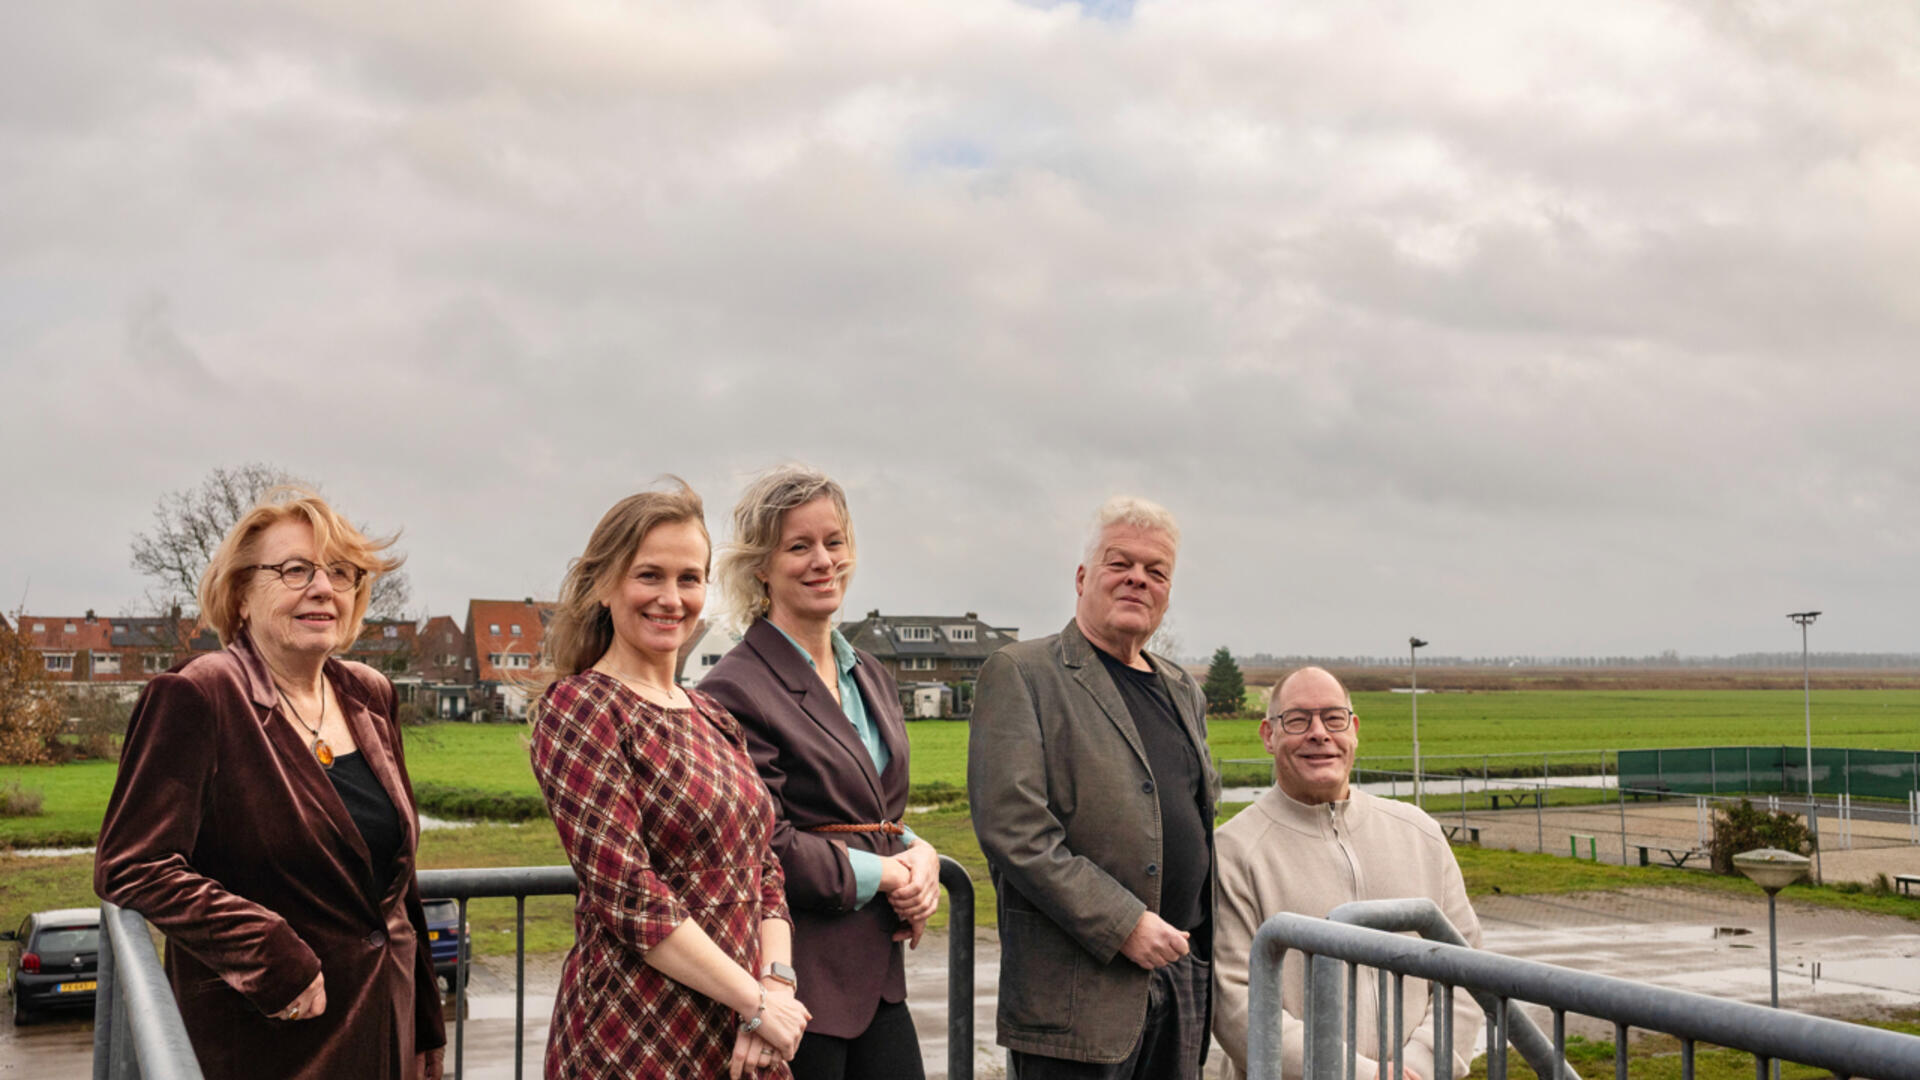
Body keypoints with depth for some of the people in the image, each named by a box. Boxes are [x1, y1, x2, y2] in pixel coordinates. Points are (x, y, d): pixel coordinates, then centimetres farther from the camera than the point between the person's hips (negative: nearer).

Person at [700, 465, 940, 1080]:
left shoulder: (870, 678, 14)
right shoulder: (735, 691, -12)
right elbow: (766, 850, -16)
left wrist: (918, 854, 0)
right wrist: (886, 873, -10)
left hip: (875, 976, 7)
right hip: (795, 978, -7)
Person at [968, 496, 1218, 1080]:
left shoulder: (1183, 691, 18)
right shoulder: (1021, 674, -5)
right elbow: (1012, 828, -15)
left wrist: (1210, 940, 11)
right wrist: (1123, 925, -17)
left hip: (1185, 971, 7)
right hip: (1079, 987, -7)